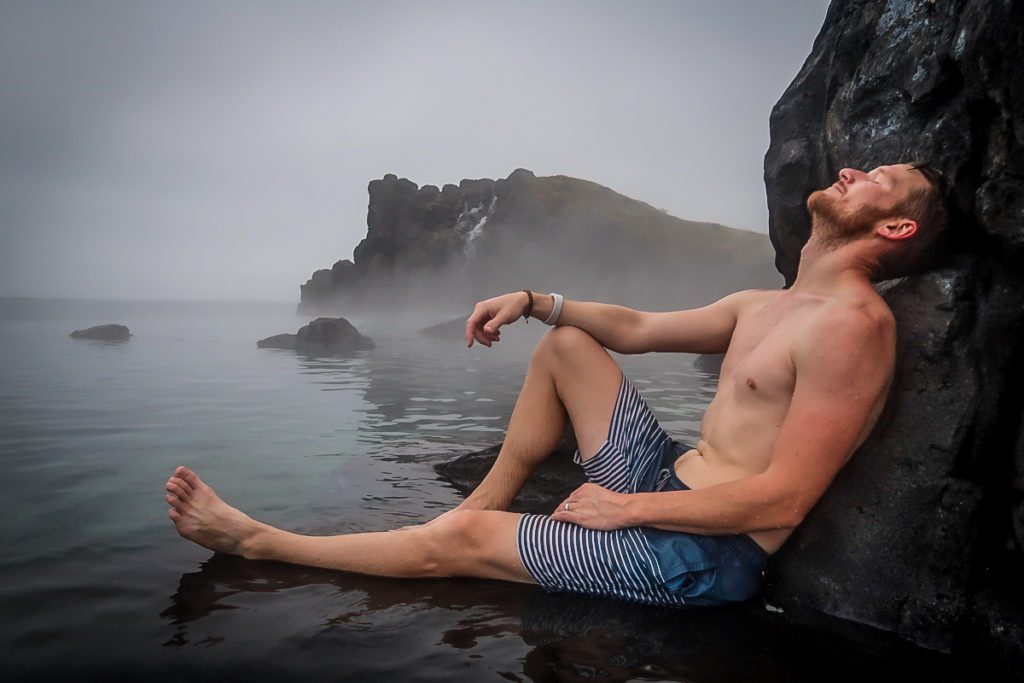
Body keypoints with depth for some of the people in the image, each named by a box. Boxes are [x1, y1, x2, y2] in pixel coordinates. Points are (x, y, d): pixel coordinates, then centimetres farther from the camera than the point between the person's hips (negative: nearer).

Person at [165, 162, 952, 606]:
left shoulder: (852, 321, -18)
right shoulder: (762, 306, 11)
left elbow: (783, 501, -23)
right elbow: (635, 328, 16)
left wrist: (625, 508, -17)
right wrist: (534, 299, 5)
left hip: (706, 556, -8)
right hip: (668, 483, 8)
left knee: (458, 541, -8)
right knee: (565, 343, 10)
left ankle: (255, 540, 9)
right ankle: (485, 503, 13)